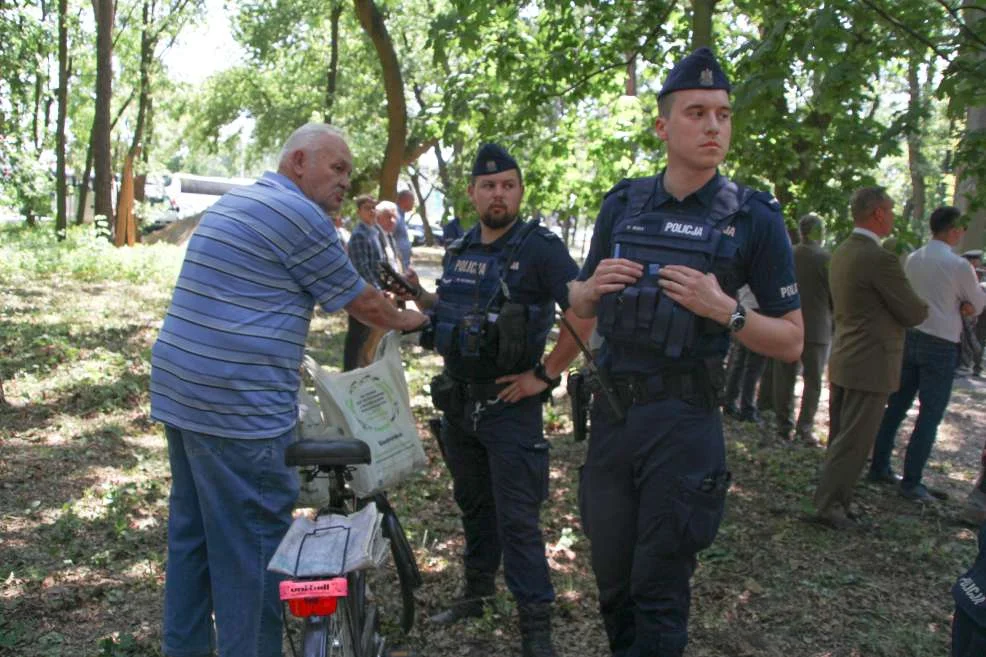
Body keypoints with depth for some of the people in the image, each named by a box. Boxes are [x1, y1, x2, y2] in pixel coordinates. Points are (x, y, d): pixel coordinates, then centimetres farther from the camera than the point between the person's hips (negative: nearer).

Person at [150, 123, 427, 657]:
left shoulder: (233, 202, 17)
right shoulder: (300, 215, -11)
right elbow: (361, 302, -3)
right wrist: (406, 321, 13)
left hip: (178, 391, 10)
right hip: (241, 407, -10)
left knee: (192, 532, 19)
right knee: (252, 543, 0)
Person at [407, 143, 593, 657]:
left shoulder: (539, 247, -13)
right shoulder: (459, 249, 9)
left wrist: (545, 374, -19)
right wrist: (417, 294, 4)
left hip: (510, 403, -7)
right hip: (457, 399, 7)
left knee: (517, 519, -2)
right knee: (473, 504, 20)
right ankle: (477, 591, 37)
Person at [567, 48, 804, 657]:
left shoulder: (754, 217, -5)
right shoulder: (623, 205, 5)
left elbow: (791, 341, -3)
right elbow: (579, 306, 16)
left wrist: (724, 310, -21)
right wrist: (595, 284, -7)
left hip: (683, 422, -4)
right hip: (612, 410, 4)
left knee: (659, 590, 4)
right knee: (612, 578, 16)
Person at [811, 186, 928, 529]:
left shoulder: (840, 253, 8)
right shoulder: (880, 259, -21)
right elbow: (914, 314, -15)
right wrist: (922, 305, 9)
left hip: (842, 360, 9)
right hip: (871, 365, -9)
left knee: (840, 438, 17)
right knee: (853, 443, -1)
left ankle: (833, 502, 25)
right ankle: (829, 505, 5)